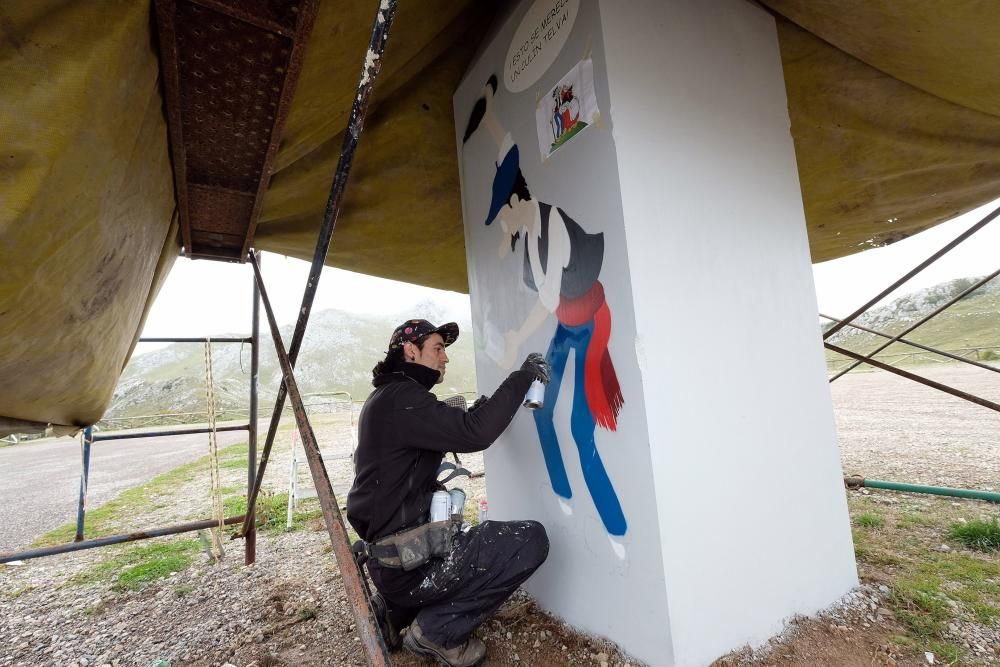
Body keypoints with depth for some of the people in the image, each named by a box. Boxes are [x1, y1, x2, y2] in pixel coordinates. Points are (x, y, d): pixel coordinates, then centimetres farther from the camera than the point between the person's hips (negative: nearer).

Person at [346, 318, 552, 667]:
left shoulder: (387, 397, 13)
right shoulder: (402, 398, -19)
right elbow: (475, 434, -31)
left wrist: (474, 414, 7)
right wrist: (523, 376, -20)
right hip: (406, 561, -10)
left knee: (476, 539, 31)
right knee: (531, 540, -11)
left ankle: (395, 609, 20)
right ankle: (437, 628, 0)